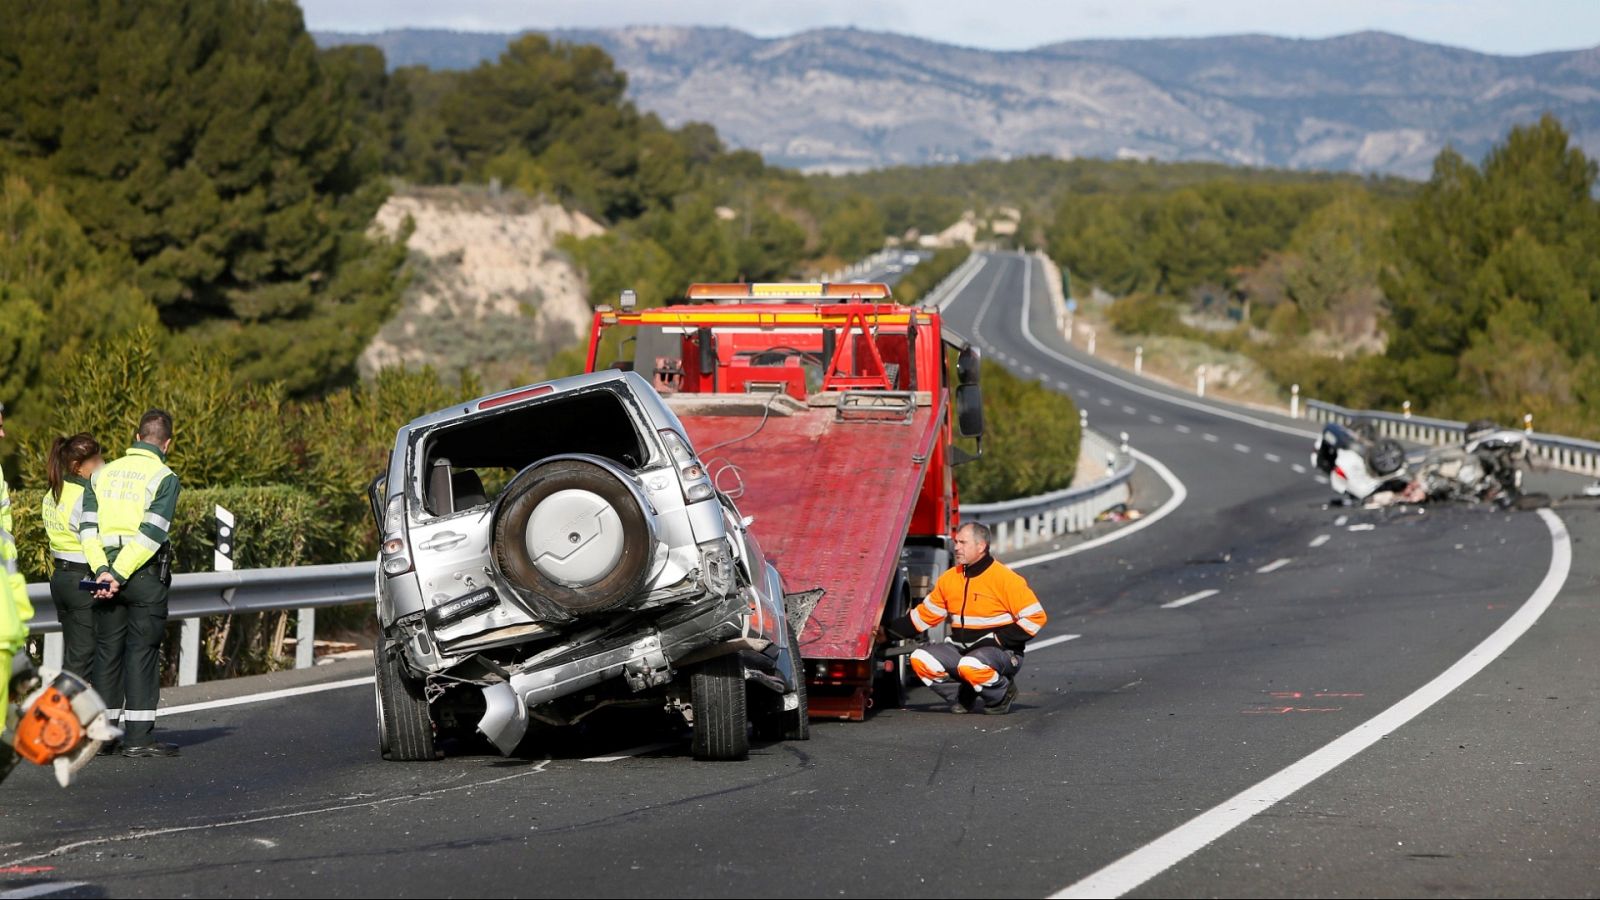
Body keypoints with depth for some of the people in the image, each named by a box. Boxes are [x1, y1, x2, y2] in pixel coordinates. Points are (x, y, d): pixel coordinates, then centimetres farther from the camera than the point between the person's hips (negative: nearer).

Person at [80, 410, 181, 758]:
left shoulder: (103, 474, 12)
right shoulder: (164, 478, -5)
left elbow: (87, 524, 2)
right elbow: (151, 533, -15)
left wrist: (102, 570, -6)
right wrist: (120, 575, -14)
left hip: (105, 574, 5)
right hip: (146, 574, -5)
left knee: (107, 651, 10)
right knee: (142, 651, -2)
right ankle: (138, 737, -5)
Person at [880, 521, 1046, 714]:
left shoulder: (1005, 579, -12)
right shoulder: (949, 579, 7)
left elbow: (1035, 617, -13)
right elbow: (925, 615, 16)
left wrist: (999, 638, -17)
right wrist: (888, 631, 9)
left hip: (1001, 652, -7)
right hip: (961, 649, 7)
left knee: (970, 666, -38)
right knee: (920, 659, -13)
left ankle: (1002, 695, -5)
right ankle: (965, 699, 1)